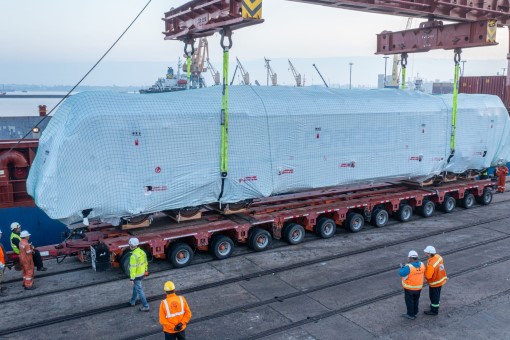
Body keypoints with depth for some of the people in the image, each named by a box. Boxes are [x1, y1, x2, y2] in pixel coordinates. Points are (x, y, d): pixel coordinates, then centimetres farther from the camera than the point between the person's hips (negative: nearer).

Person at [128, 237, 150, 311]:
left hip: (137, 276, -8)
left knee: (139, 290, 3)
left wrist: (132, 279, -18)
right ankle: (132, 302, 45)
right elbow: (146, 263, 8)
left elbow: (133, 268, -25)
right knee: (135, 287, 27)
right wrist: (146, 271, 22)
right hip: (142, 274, 9)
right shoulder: (142, 252, -4)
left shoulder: (133, 256, -29)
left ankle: (146, 306, 9)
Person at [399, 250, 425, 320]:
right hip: (418, 287, 5)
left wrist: (402, 267, -2)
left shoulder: (408, 267, -30)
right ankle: (415, 312, 41)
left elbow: (401, 273, -20)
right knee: (416, 300, 25)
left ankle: (410, 315, 26)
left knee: (409, 301, 14)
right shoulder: (421, 265, -11)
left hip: (409, 287, -5)